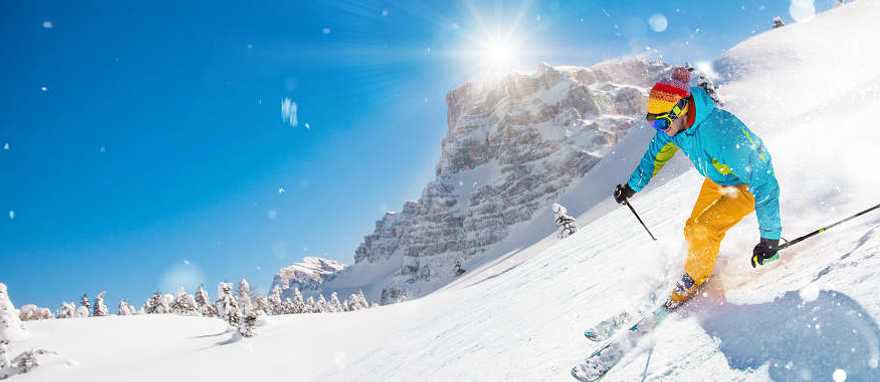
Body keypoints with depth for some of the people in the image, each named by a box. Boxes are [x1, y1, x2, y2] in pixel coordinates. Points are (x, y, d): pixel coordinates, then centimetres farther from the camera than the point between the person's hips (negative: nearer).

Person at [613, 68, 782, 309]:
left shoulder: (722, 133, -42)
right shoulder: (672, 122, -20)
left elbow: (765, 183, -39)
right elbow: (657, 153, 4)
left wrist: (770, 237, -40)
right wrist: (632, 186, 12)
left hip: (749, 184, -7)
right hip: (717, 179, 7)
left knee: (703, 230, -18)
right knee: (692, 230, 8)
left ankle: (694, 279, 8)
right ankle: (699, 272, 35)